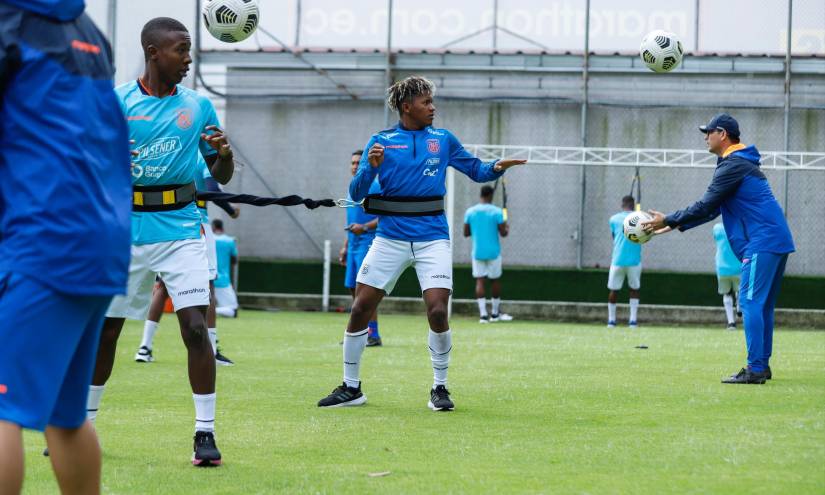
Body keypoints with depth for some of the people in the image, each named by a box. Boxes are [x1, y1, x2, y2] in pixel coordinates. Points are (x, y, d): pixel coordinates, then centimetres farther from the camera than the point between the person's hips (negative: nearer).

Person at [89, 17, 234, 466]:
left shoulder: (198, 106, 5)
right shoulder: (114, 103, -1)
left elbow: (221, 177, 10)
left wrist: (224, 153, -11)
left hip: (180, 230, 0)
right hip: (126, 229, 0)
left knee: (196, 328, -12)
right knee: (104, 329, 8)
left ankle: (205, 433, -6)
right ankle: (83, 424, 25)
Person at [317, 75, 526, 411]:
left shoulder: (444, 140, 8)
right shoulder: (381, 141, 4)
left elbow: (477, 171, 14)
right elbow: (356, 194, 0)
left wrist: (497, 168, -8)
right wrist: (370, 167, -19)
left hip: (432, 237, 0)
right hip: (391, 237, 0)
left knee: (437, 311, -14)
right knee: (360, 309, -2)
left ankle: (439, 388, 4)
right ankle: (351, 388, 12)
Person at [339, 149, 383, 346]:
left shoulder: (375, 188, -7)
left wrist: (364, 227, -25)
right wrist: (345, 246, 24)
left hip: (368, 244, -9)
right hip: (354, 246, 9)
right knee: (353, 289, 8)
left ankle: (373, 334, -12)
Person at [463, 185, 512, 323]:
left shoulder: (470, 212, 0)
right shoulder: (497, 212, -8)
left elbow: (466, 233, 5)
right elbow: (503, 233, -7)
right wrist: (507, 228, 15)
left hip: (477, 252, 2)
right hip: (493, 252, -2)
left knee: (479, 281, 2)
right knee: (495, 281, 12)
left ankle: (483, 314, -9)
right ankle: (495, 313, 20)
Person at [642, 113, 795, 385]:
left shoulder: (732, 165, -10)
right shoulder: (743, 163, 23)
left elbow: (706, 207, -13)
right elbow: (713, 208, 25)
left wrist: (669, 220, -4)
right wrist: (676, 224, 22)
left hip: (763, 242, -10)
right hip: (777, 241, 10)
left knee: (751, 302, -11)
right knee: (762, 305, 13)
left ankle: (755, 369, -16)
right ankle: (762, 366, 16)